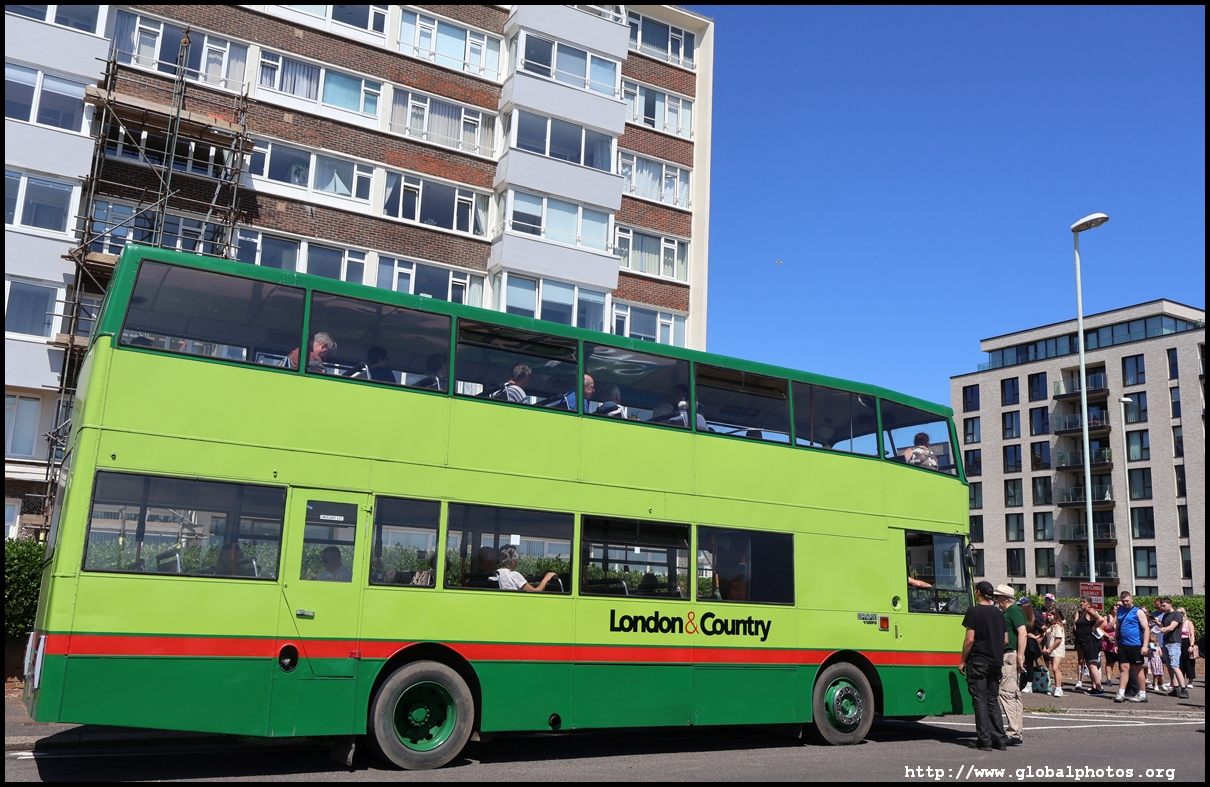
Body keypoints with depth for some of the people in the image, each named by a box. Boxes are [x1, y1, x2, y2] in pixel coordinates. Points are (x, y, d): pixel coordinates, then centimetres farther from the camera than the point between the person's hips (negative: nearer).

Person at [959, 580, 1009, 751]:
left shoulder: (974, 612, -10)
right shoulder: (999, 613, 9)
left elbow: (969, 639, -14)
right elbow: (1005, 640, 12)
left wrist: (962, 661, -5)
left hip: (977, 662, -6)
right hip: (995, 663, 6)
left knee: (980, 700, -2)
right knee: (992, 700, 13)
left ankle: (984, 740, -2)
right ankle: (999, 739, 12)